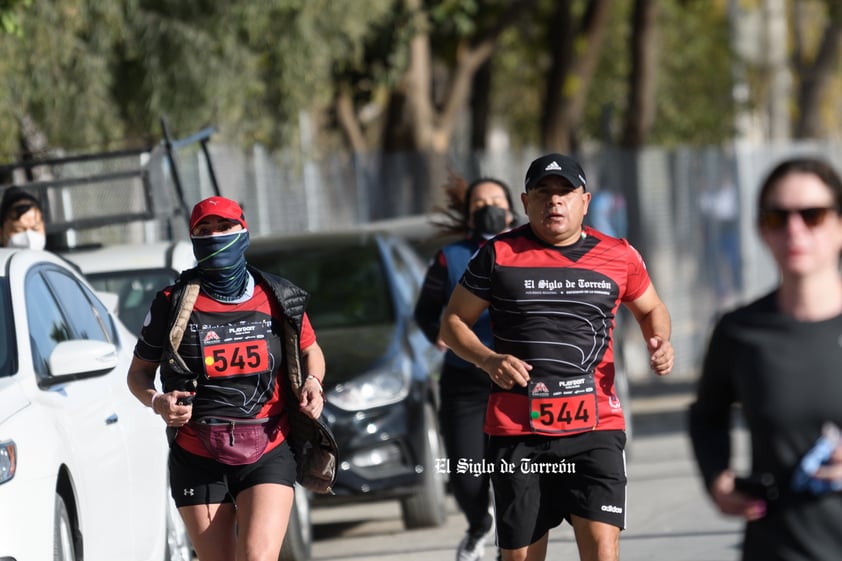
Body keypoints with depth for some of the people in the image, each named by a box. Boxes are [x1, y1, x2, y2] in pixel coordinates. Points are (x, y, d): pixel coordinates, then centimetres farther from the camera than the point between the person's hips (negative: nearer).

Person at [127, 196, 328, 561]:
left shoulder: (279, 299, 4)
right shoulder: (173, 305, 1)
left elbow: (310, 351, 21)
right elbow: (139, 372, 11)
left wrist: (312, 382, -1)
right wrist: (157, 402, -10)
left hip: (267, 454, 0)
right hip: (198, 460, 0)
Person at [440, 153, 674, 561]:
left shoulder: (618, 256, 7)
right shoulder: (498, 254, 3)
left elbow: (651, 309, 24)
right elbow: (454, 321, 8)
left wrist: (659, 342, 2)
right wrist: (488, 359, -10)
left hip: (596, 425, 0)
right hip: (516, 431, 0)